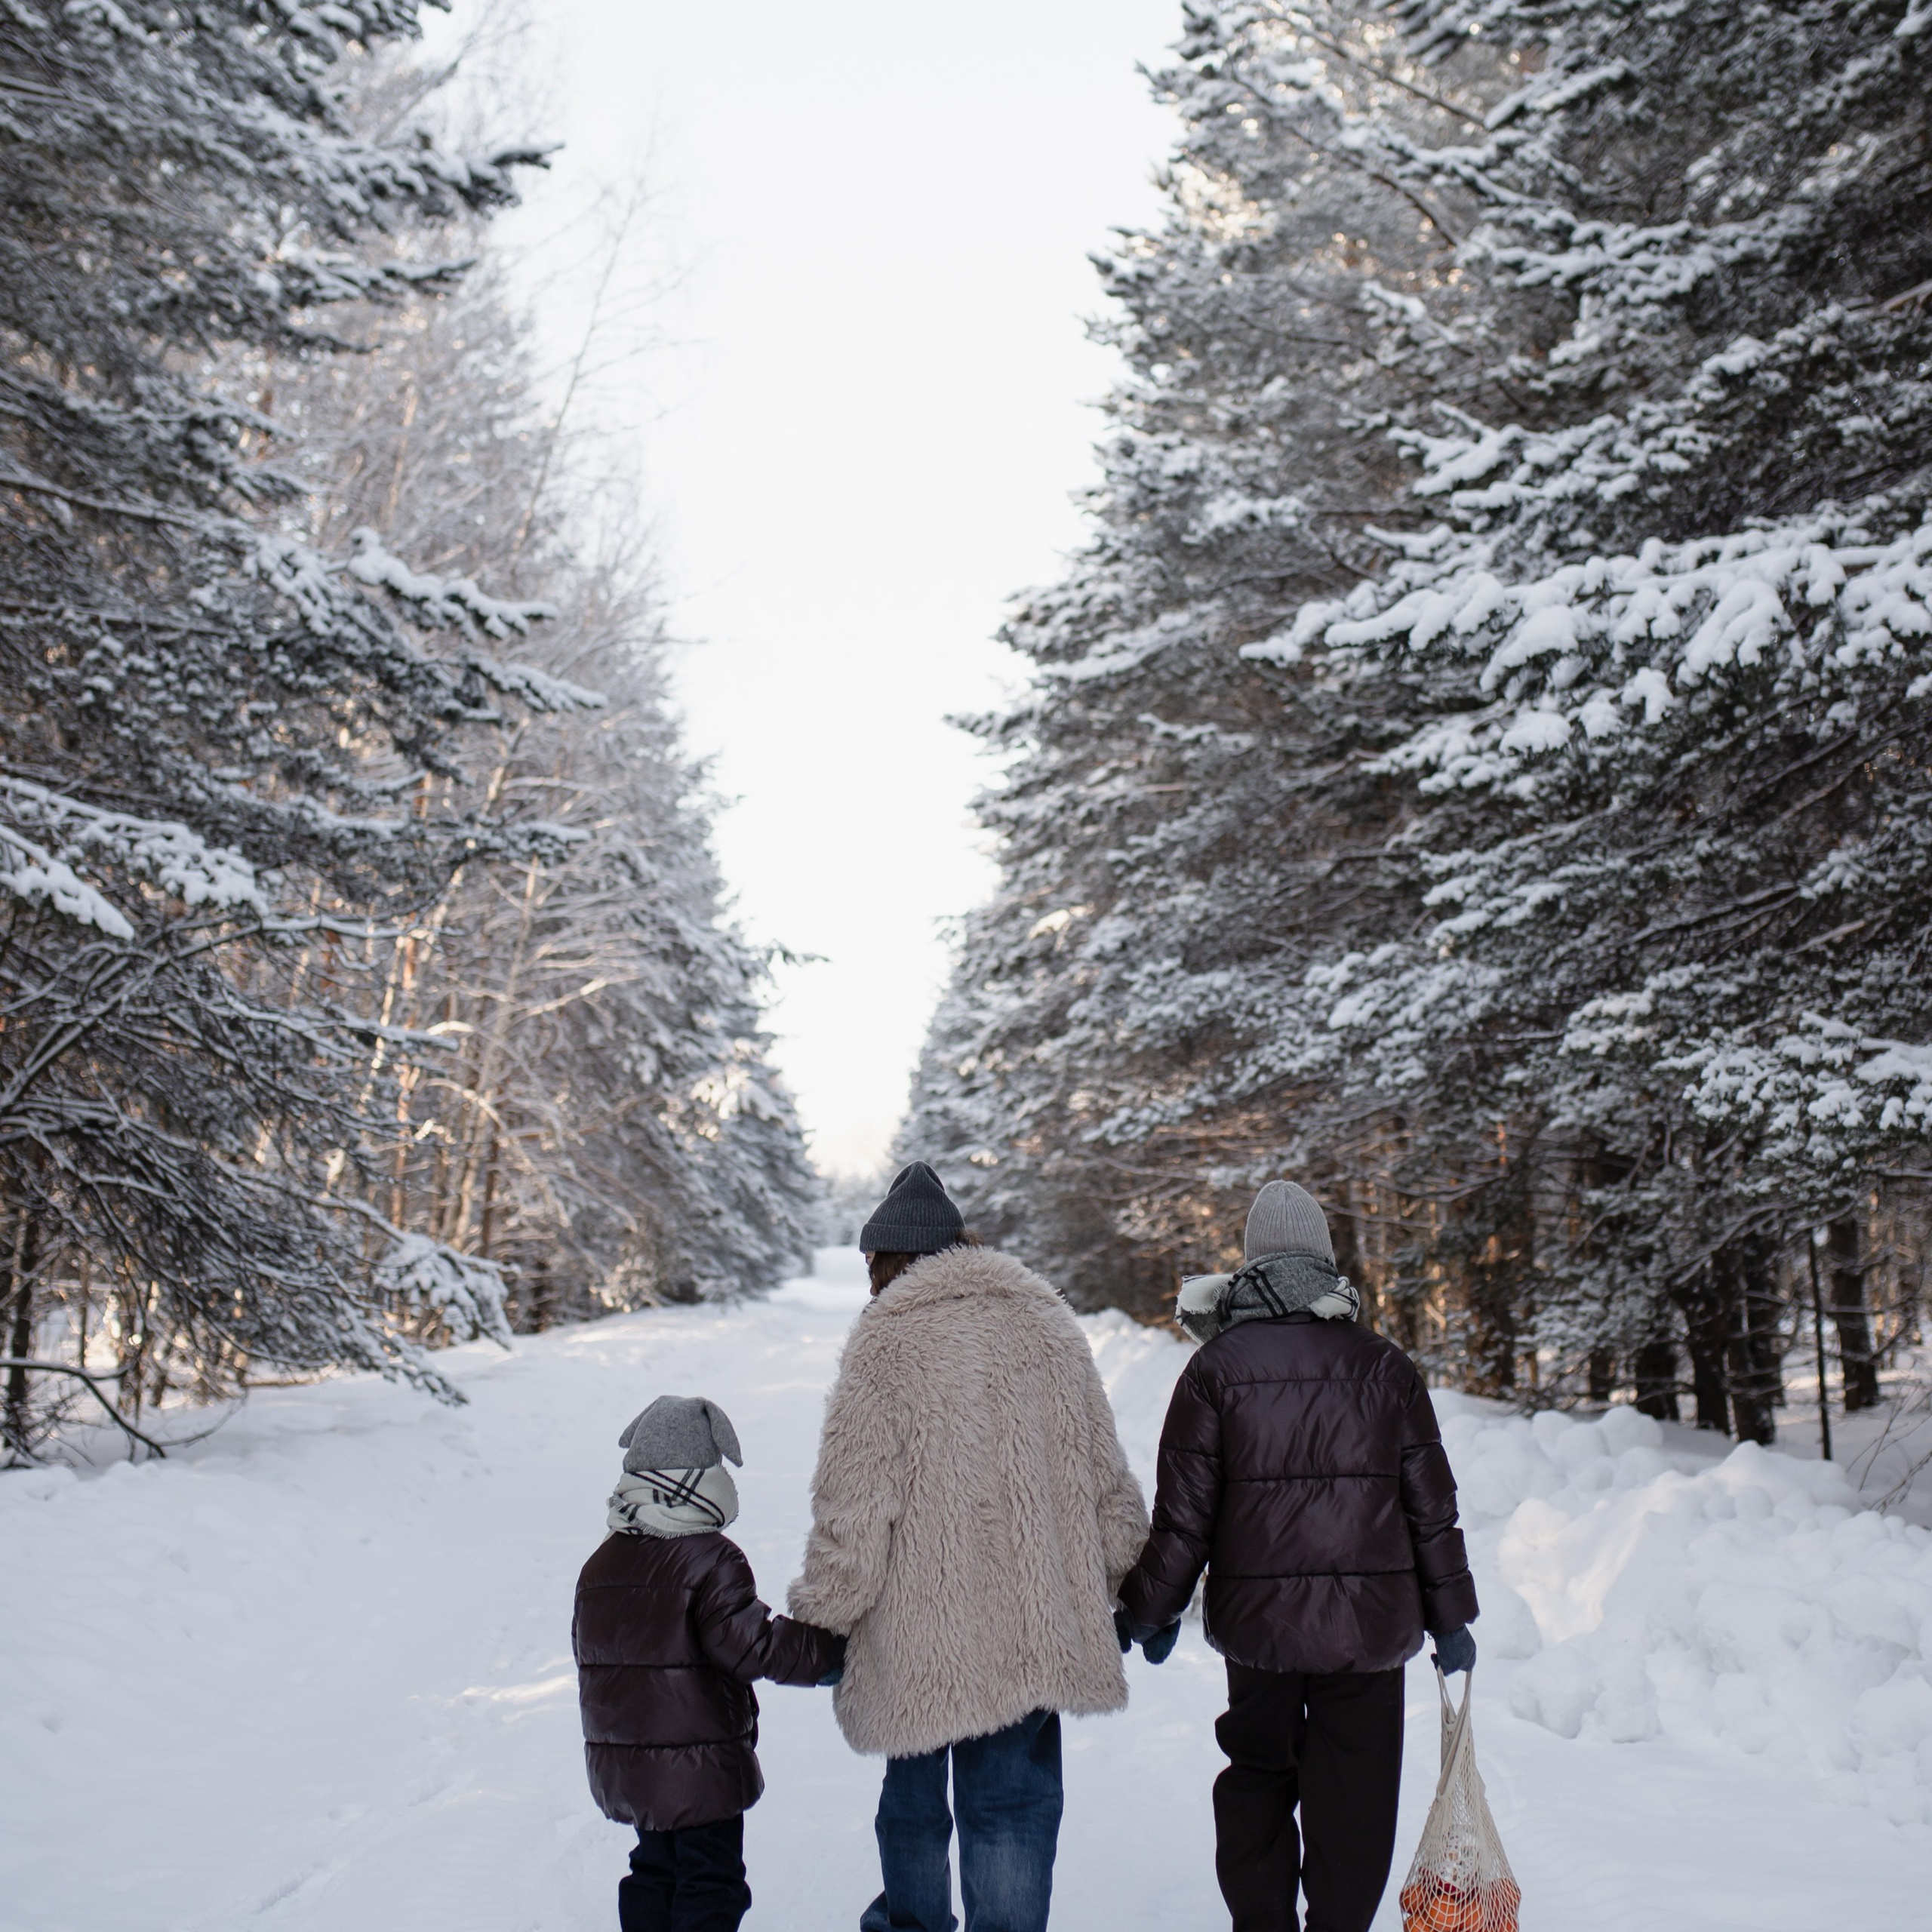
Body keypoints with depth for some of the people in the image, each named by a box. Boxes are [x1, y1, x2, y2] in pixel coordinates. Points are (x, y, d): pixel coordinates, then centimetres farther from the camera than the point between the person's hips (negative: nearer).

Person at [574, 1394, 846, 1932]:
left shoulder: (600, 1565, 5)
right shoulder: (711, 1561, -17)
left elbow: (590, 1655, 12)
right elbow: (751, 1645, -20)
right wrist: (827, 1647, -11)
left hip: (621, 1763, 7)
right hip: (699, 1767, -7)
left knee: (655, 1868, 22)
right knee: (710, 1884, 5)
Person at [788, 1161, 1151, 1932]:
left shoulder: (885, 1342, -8)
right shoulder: (1049, 1327, 7)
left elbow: (853, 1506, -9)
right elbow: (1105, 1480, 12)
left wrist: (821, 1619, 2)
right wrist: (1137, 1593, 23)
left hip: (915, 1633, -3)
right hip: (1034, 1627, 3)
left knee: (913, 1797, 18)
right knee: (1013, 1803, 9)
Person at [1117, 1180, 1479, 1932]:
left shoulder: (1215, 1366, -2)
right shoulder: (1383, 1365, 3)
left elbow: (1183, 1512, -4)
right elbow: (1431, 1504, 4)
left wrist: (1147, 1608, 8)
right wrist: (1450, 1616, 13)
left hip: (1255, 1616, 0)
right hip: (1369, 1618, 0)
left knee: (1257, 1775, 19)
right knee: (1352, 1798, 10)